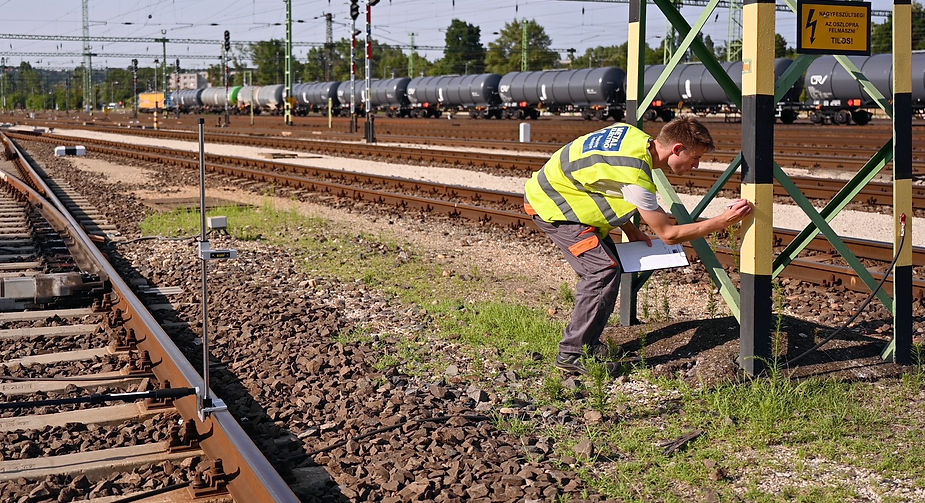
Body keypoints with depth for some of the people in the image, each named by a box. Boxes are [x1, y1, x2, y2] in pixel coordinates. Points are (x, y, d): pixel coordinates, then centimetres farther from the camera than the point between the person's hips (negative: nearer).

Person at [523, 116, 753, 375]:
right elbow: (667, 234, -18)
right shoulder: (635, 176, -28)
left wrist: (630, 231, 8)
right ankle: (572, 354, -10)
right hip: (549, 205, -10)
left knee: (601, 264, 12)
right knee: (604, 269, -14)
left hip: (553, 188, 10)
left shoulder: (635, 136, -1)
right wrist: (723, 221, -19)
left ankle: (587, 343, 19)